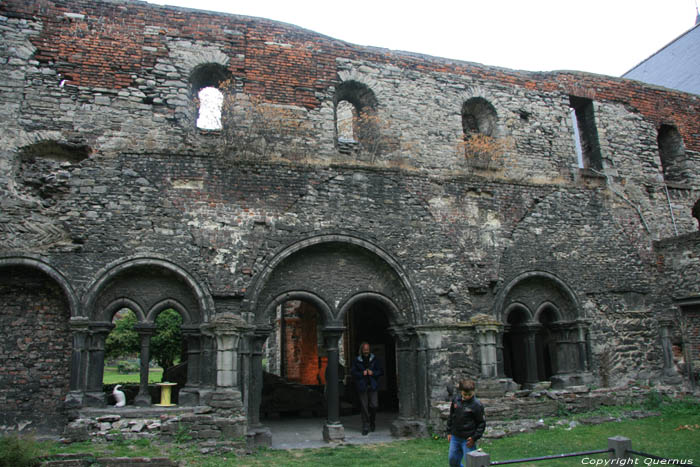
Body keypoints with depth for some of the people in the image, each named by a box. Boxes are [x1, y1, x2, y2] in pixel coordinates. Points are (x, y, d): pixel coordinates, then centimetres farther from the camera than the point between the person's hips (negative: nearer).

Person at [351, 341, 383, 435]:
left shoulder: (374, 359, 6)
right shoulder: (356, 361, 4)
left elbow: (380, 371, 7)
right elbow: (354, 373, 1)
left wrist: (373, 373, -10)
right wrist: (362, 373, -14)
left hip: (372, 386, 1)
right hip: (362, 387, 0)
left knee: (374, 405, -3)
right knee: (364, 406, 0)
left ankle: (372, 422, 24)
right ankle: (366, 427, 11)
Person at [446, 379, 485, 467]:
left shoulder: (477, 404, -13)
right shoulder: (456, 399, 1)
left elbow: (482, 423, -7)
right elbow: (451, 416, 14)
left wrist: (474, 438, -12)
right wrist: (449, 432, 12)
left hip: (468, 439, -5)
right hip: (455, 437, 5)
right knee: (452, 460, 11)